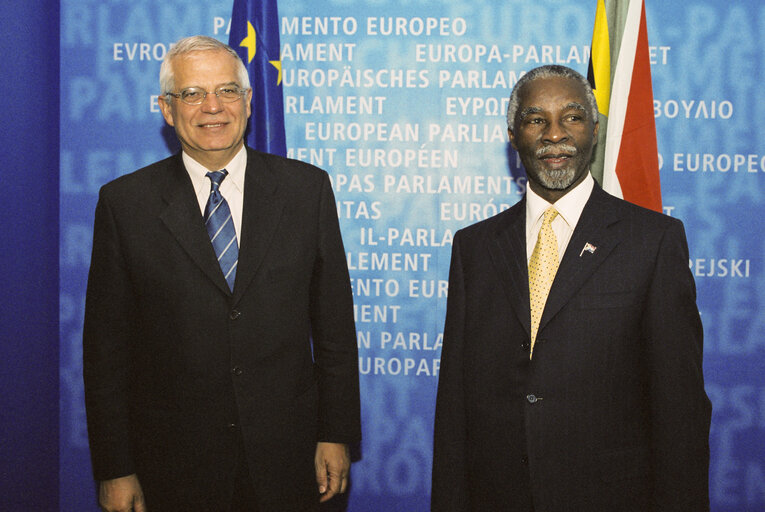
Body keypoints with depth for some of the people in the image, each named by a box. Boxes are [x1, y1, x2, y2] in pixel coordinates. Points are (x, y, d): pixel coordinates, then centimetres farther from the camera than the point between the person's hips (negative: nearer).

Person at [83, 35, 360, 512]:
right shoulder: (124, 202, -2)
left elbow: (334, 324, 3)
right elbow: (107, 346, -1)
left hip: (285, 459, 1)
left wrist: (336, 435, 1)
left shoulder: (307, 188, 1)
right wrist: (115, 470, -3)